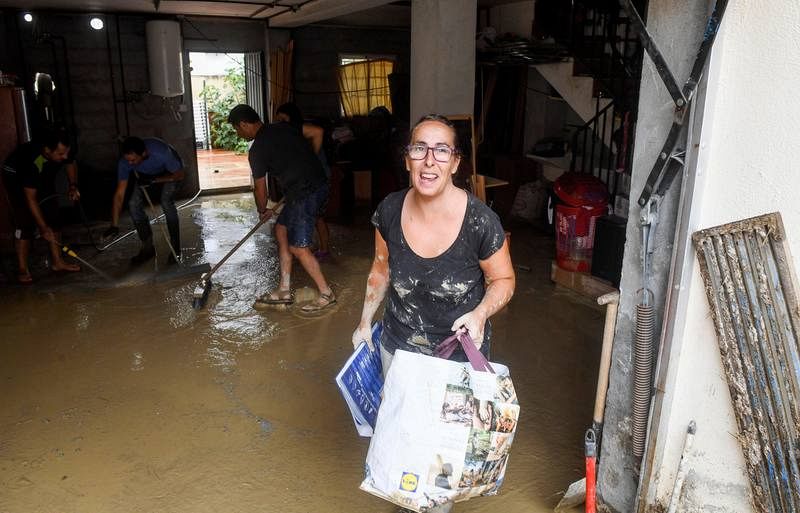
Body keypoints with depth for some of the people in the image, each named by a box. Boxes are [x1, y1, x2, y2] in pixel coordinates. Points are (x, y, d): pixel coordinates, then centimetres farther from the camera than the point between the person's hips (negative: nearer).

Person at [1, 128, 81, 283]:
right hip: (16, 176, -6)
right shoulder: (32, 162, -42)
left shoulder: (63, 152, -27)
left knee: (53, 217, 2)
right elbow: (30, 199, -36)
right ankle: (22, 269, -7)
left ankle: (57, 261, 10)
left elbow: (71, 164, 1)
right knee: (25, 222, -13)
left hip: (43, 176, 6)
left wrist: (73, 186, -16)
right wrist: (43, 227, -35)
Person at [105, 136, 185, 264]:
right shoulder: (124, 162, -29)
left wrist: (154, 180, -33)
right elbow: (119, 194, -25)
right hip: (147, 176, 4)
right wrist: (114, 225, -29)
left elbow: (180, 174, -24)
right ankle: (148, 248, 3)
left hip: (171, 173, -4)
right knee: (134, 204, -13)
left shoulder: (161, 152, -42)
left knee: (166, 201, -28)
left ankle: (176, 249, -14)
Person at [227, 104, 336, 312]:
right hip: (317, 183, 10)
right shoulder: (283, 127, 10)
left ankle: (326, 294, 8)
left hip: (305, 193, -10)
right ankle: (284, 290, 21)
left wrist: (263, 211, 19)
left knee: (298, 247, -3)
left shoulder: (257, 150, -11)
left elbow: (260, 188, -1)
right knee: (281, 230, 16)